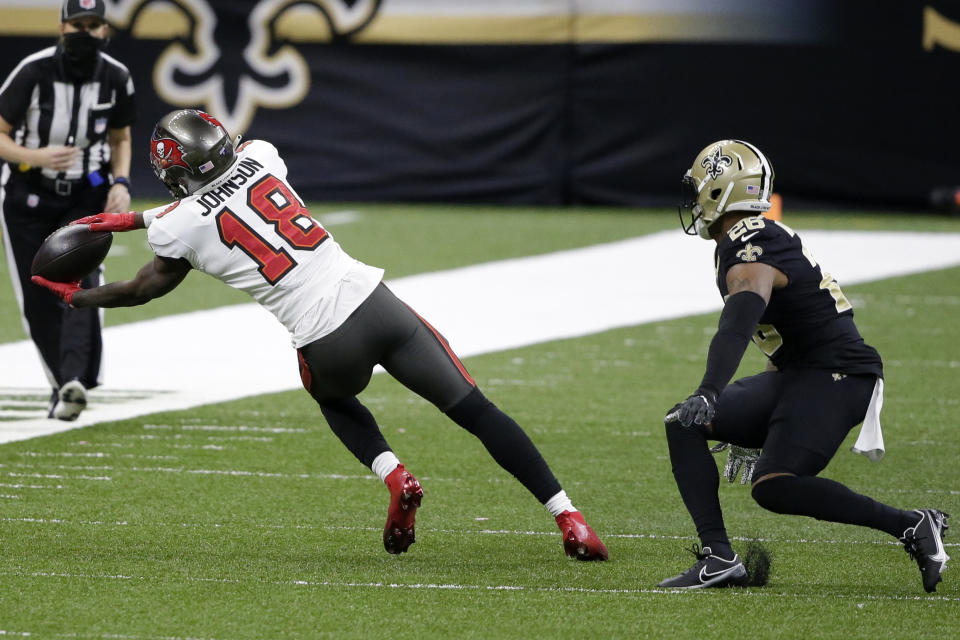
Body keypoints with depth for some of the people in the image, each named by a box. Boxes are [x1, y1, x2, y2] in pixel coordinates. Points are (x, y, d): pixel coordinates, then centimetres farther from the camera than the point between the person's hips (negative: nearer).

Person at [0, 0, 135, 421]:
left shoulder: (116, 78, -5)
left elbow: (120, 138, 12)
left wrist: (121, 183, -6)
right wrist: (37, 157, -29)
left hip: (87, 199, 1)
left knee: (80, 281, -21)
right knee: (38, 303, 0)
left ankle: (74, 383, -33)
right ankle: (64, 381, 19)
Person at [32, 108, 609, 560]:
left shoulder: (179, 227, 0)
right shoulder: (259, 159, 10)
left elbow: (145, 290, 20)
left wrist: (77, 297, 37)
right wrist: (134, 220, 39)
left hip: (325, 345, -2)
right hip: (374, 298, 2)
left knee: (334, 398, 35)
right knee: (477, 411, 6)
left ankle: (393, 476, 9)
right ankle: (568, 518, -1)